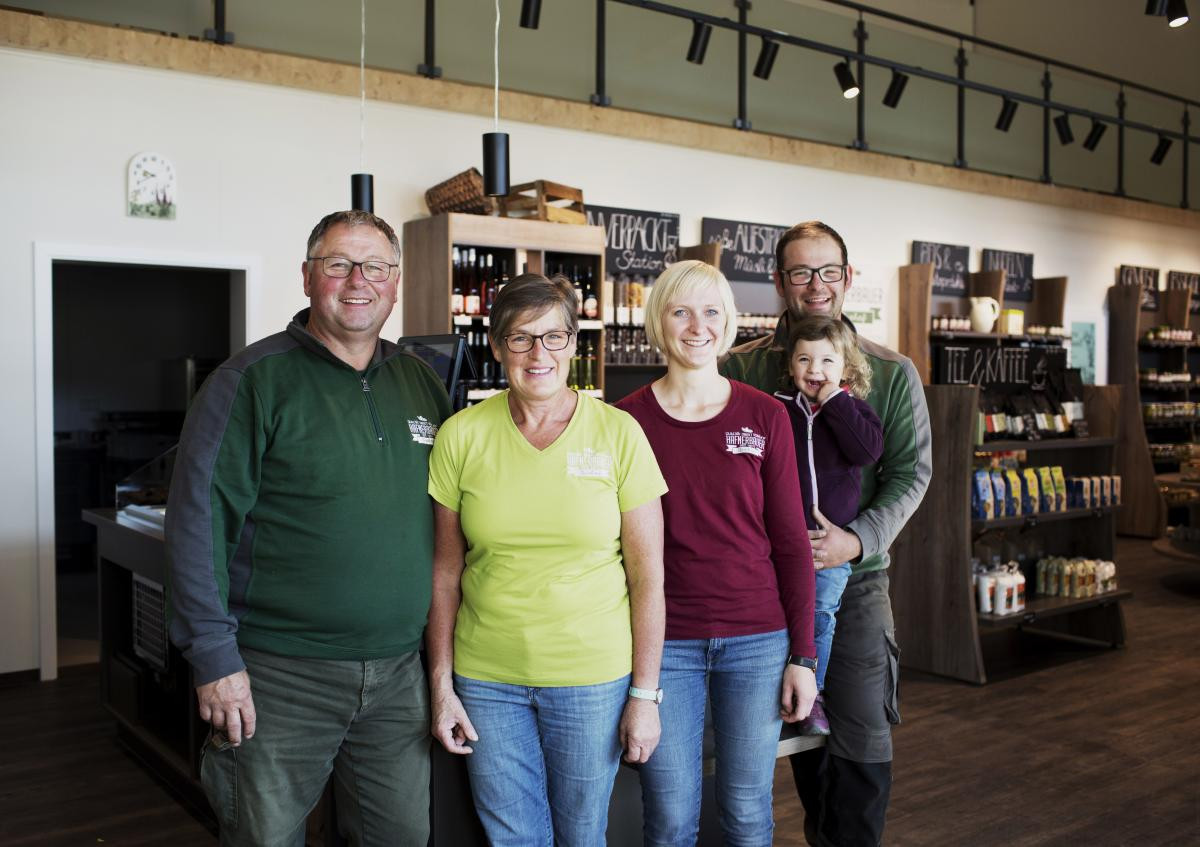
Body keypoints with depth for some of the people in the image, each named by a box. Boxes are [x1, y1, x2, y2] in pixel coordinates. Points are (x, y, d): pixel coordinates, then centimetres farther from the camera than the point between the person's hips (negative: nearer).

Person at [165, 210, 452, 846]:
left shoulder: (421, 382, 8)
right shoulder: (255, 380, -8)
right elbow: (197, 521, -11)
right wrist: (214, 658, -15)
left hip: (399, 673, 5)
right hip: (280, 675, -4)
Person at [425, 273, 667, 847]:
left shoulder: (618, 434, -7)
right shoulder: (461, 435, -3)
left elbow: (648, 576, -4)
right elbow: (445, 572, 3)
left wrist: (645, 693, -4)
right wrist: (441, 686, 2)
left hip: (594, 677, -1)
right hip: (487, 679, 1)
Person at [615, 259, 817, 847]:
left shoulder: (764, 417, 0)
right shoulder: (627, 420, -2)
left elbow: (790, 542, 1)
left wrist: (803, 655, -1)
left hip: (757, 639, 1)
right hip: (664, 640, 0)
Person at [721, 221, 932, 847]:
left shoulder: (891, 373, 1)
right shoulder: (740, 367, 0)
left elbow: (911, 471, 0)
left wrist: (858, 539, -14)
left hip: (855, 578, -1)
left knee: (862, 739, -1)